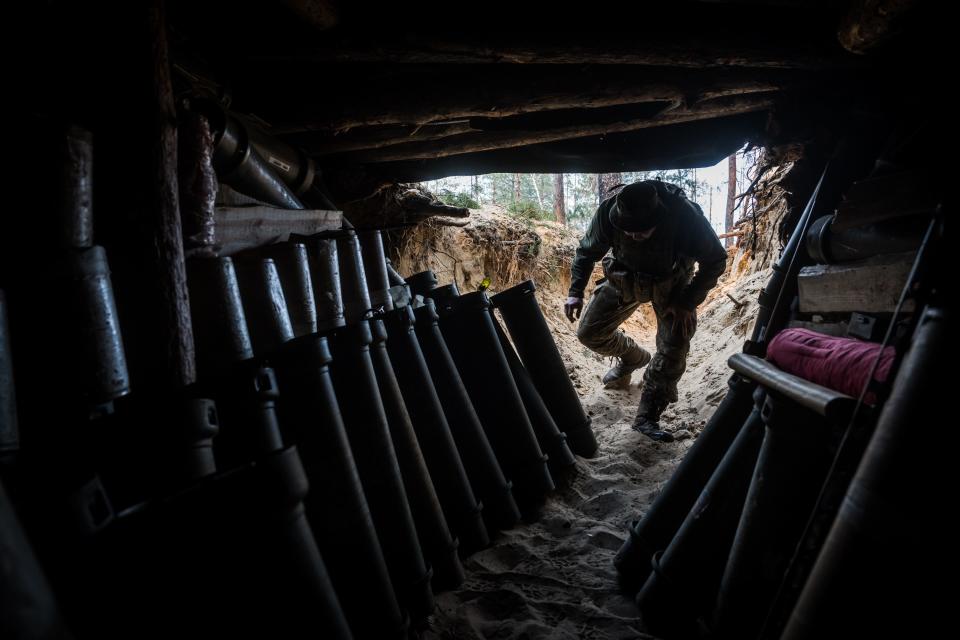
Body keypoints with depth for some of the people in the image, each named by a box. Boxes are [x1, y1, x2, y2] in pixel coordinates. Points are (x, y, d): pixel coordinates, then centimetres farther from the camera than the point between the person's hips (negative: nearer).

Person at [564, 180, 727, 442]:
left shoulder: (686, 215, -36)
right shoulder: (608, 212, -30)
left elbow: (715, 261, -19)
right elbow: (587, 252, -9)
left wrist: (687, 303, -23)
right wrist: (575, 292, -15)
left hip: (671, 282, -2)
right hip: (625, 277, 2)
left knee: (673, 350, -14)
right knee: (590, 332, 0)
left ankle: (647, 417, -4)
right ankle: (634, 357, 27)